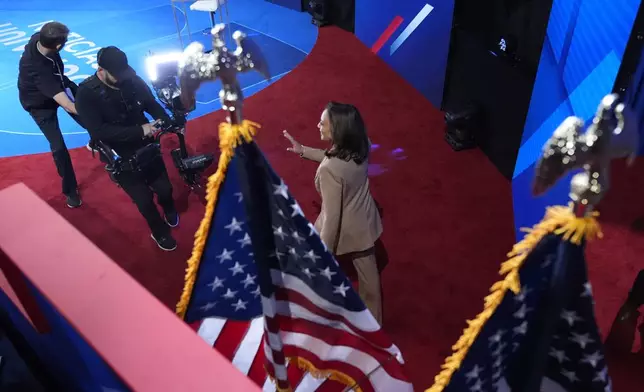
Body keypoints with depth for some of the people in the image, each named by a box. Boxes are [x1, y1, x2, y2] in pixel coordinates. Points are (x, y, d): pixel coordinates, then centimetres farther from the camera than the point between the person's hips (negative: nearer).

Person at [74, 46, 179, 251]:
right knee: (145, 200, 5)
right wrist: (140, 130, -34)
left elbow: (152, 104, 3)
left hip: (147, 150, 4)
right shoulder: (86, 94, -20)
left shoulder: (132, 80, -9)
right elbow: (99, 131, -30)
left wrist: (169, 122, -17)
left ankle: (170, 211, 52)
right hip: (121, 161, -3)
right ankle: (160, 233, 34)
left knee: (165, 189, 15)